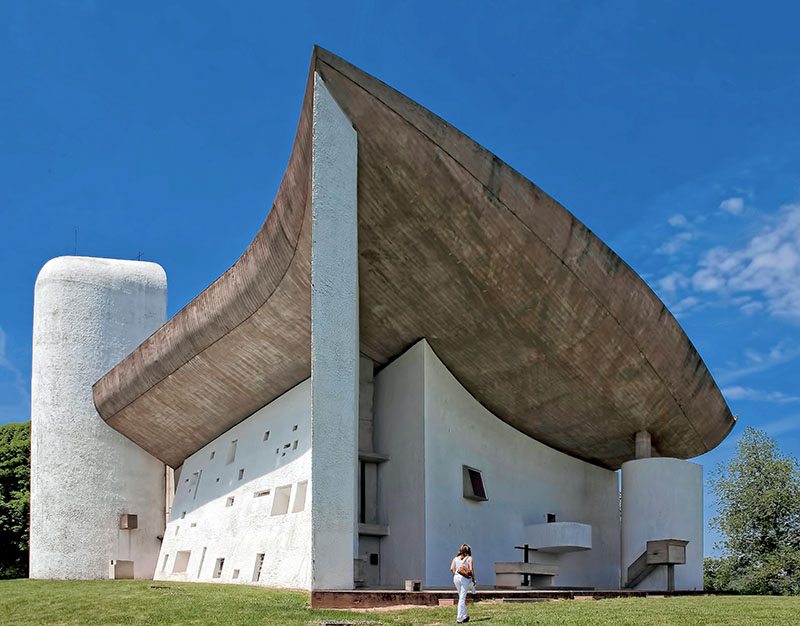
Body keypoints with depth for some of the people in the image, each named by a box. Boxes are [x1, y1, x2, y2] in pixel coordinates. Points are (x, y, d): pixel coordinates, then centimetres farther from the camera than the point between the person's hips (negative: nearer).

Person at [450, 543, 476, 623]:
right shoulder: (469, 558, 5)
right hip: (465, 578, -4)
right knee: (462, 598, -2)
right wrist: (473, 580, 2)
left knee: (461, 597, 17)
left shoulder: (455, 558, 14)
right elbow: (471, 569, -5)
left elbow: (451, 569, 3)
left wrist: (455, 575, 13)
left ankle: (464, 616, 21)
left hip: (456, 577, 4)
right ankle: (459, 618, -4)